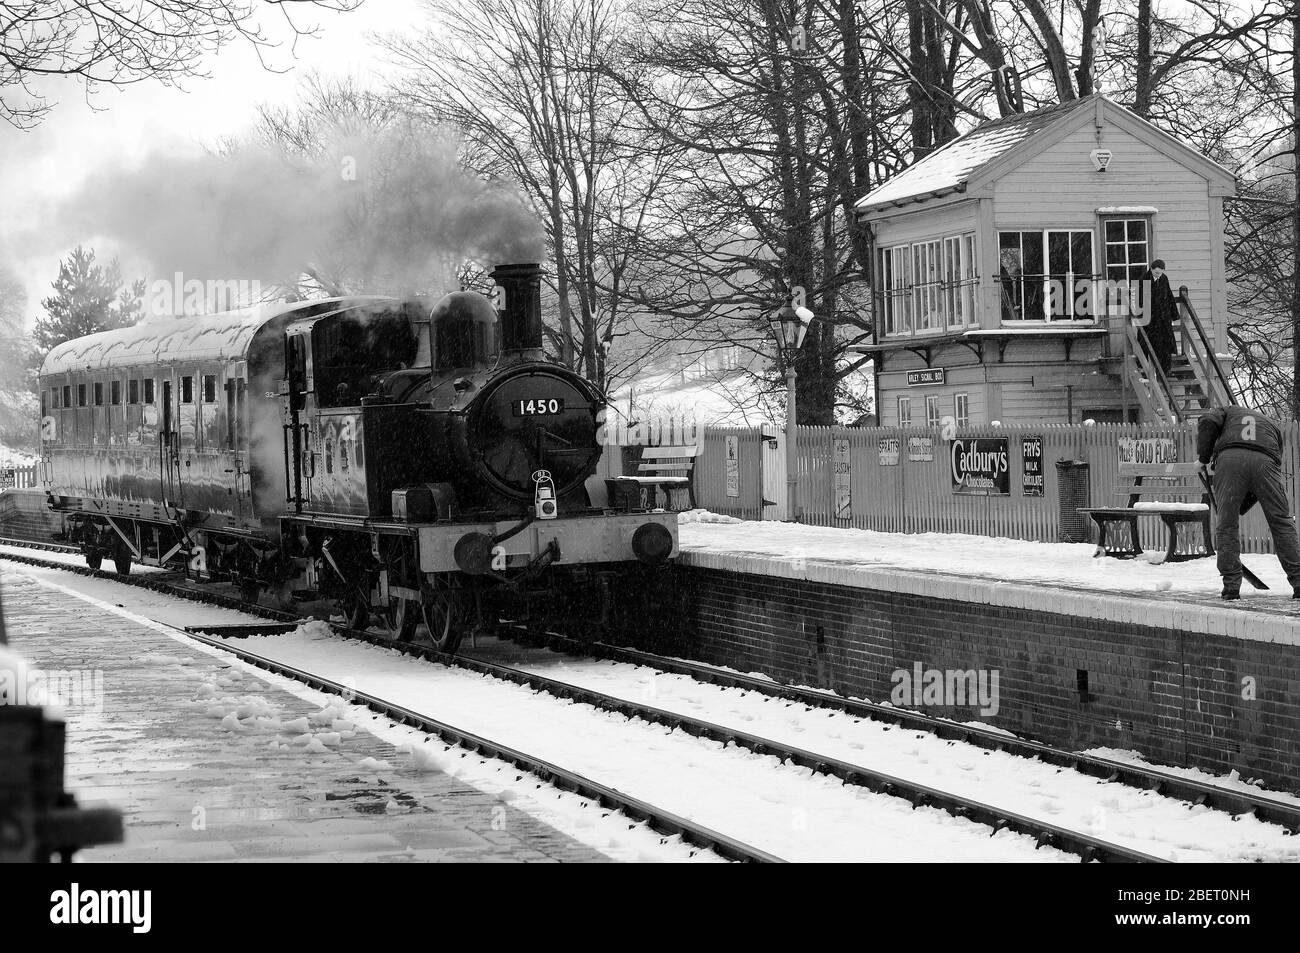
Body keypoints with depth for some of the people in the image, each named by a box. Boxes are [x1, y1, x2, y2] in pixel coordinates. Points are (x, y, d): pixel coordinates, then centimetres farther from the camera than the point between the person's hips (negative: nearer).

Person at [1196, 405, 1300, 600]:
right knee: (1281, 524, 10)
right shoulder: (1273, 426, 38)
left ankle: (1231, 586, 4)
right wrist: (1241, 508, 31)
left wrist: (1204, 459, 17)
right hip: (1265, 462, 1)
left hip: (1229, 460, -1)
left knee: (1226, 527, 8)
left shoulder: (1229, 412, 35)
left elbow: (1207, 424, 9)